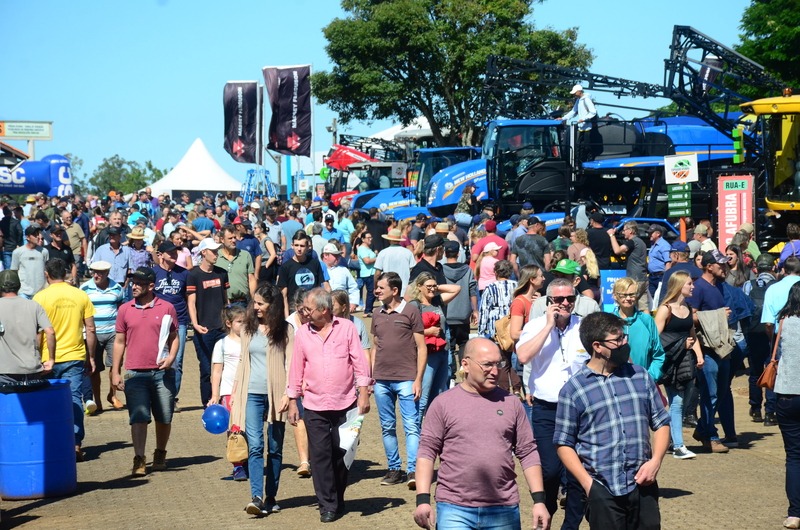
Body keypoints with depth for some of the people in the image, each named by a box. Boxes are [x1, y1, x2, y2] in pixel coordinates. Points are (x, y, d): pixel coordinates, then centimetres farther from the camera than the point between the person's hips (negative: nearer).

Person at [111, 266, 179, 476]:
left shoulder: (166, 308, 3)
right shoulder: (125, 310, 7)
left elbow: (174, 337, 9)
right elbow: (119, 342, 11)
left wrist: (171, 357, -10)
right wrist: (115, 372, 8)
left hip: (162, 372, 0)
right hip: (135, 373, 0)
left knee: (164, 418, 9)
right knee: (138, 418, -8)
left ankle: (160, 455, 28)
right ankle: (139, 460, -9)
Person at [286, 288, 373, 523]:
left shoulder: (347, 328, -1)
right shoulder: (302, 333, 4)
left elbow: (359, 362, 0)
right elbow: (296, 369, 9)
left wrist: (363, 393, -6)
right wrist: (292, 401, 8)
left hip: (345, 403, -1)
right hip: (314, 406, 1)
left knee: (342, 453, 7)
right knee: (320, 454, -3)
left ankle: (338, 500, 24)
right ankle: (327, 505, 4)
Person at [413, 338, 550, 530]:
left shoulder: (511, 403, 8)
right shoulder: (443, 404, 2)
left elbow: (528, 452, 9)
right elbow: (427, 452, 0)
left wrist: (539, 501, 2)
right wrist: (423, 500, -9)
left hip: (504, 511, 2)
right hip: (454, 510, -2)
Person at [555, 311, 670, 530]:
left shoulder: (640, 376, 9)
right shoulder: (573, 389, -1)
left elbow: (661, 422, 14)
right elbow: (564, 443, 0)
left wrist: (655, 461, -3)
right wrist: (587, 483, -10)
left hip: (643, 485, 3)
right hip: (602, 490, -3)